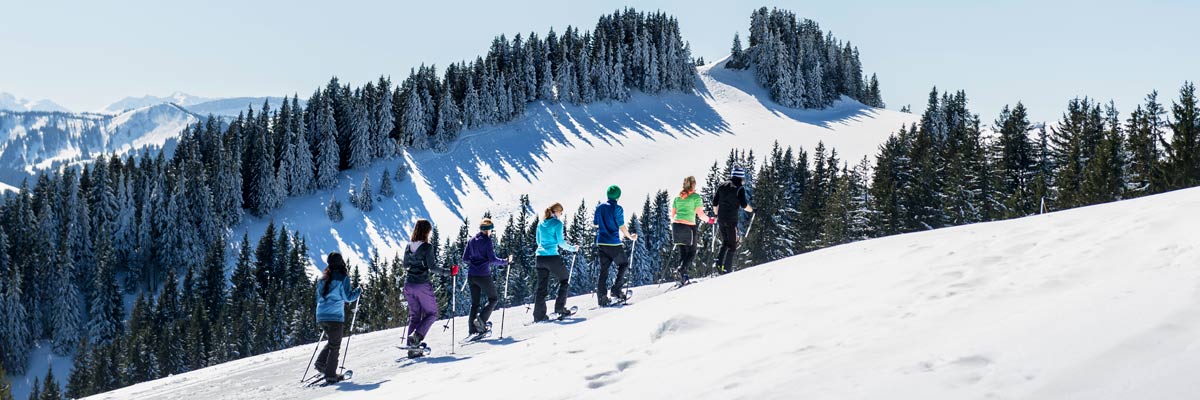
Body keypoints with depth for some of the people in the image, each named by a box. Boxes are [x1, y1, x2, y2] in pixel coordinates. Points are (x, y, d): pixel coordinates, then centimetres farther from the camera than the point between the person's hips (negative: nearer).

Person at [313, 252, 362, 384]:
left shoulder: (323, 279, 12)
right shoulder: (343, 278, -7)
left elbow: (319, 297, 18)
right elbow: (348, 297, -8)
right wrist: (359, 291, 8)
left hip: (321, 316, 6)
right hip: (335, 316, -6)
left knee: (332, 341, 23)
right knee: (334, 346, 2)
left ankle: (321, 363, 7)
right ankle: (330, 375, 1)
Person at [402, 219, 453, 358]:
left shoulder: (409, 246, 4)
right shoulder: (427, 247, -14)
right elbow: (432, 267, -17)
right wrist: (448, 272, -9)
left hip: (409, 284, 6)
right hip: (423, 285, -6)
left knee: (414, 316, 14)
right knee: (431, 313, 10)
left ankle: (412, 347, 8)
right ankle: (417, 336, -11)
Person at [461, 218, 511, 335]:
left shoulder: (471, 241, 7)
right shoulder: (487, 241, -11)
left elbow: (465, 258, 10)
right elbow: (492, 260, -16)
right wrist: (505, 261, -3)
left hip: (471, 276, 6)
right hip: (483, 275, -6)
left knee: (475, 302, 13)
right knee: (493, 298, 11)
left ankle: (473, 329, 7)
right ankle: (481, 320, -8)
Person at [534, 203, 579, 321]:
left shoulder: (541, 224, 13)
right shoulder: (557, 223, -6)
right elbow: (560, 242, -9)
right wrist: (573, 248, 5)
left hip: (540, 257, 6)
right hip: (552, 257, -6)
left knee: (541, 286, 8)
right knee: (565, 280, 13)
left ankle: (539, 315, 4)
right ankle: (559, 308, 7)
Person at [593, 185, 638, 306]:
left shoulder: (599, 207, 7)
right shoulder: (617, 209, -10)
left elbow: (595, 224, 15)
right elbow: (622, 226, -11)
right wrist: (630, 236, 3)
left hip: (601, 243, 5)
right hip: (614, 244, -5)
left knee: (603, 270, 8)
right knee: (623, 264, 13)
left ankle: (601, 297, 2)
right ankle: (616, 290, 2)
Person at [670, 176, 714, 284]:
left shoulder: (677, 197, 12)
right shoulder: (696, 197, -2)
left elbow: (673, 215, 13)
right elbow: (700, 214, -7)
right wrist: (710, 220, 9)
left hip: (676, 225, 5)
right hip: (689, 227, -5)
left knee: (682, 252, 14)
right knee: (691, 253, 6)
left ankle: (682, 275, 7)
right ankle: (681, 271, -15)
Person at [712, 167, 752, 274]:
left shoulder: (722, 186, 11)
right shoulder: (739, 188, -6)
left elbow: (715, 203, 11)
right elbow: (744, 205, -10)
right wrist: (752, 210, 9)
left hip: (721, 219, 5)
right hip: (732, 220, -5)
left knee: (725, 243, 19)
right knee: (732, 245, 4)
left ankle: (719, 263, 0)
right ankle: (727, 268, -3)